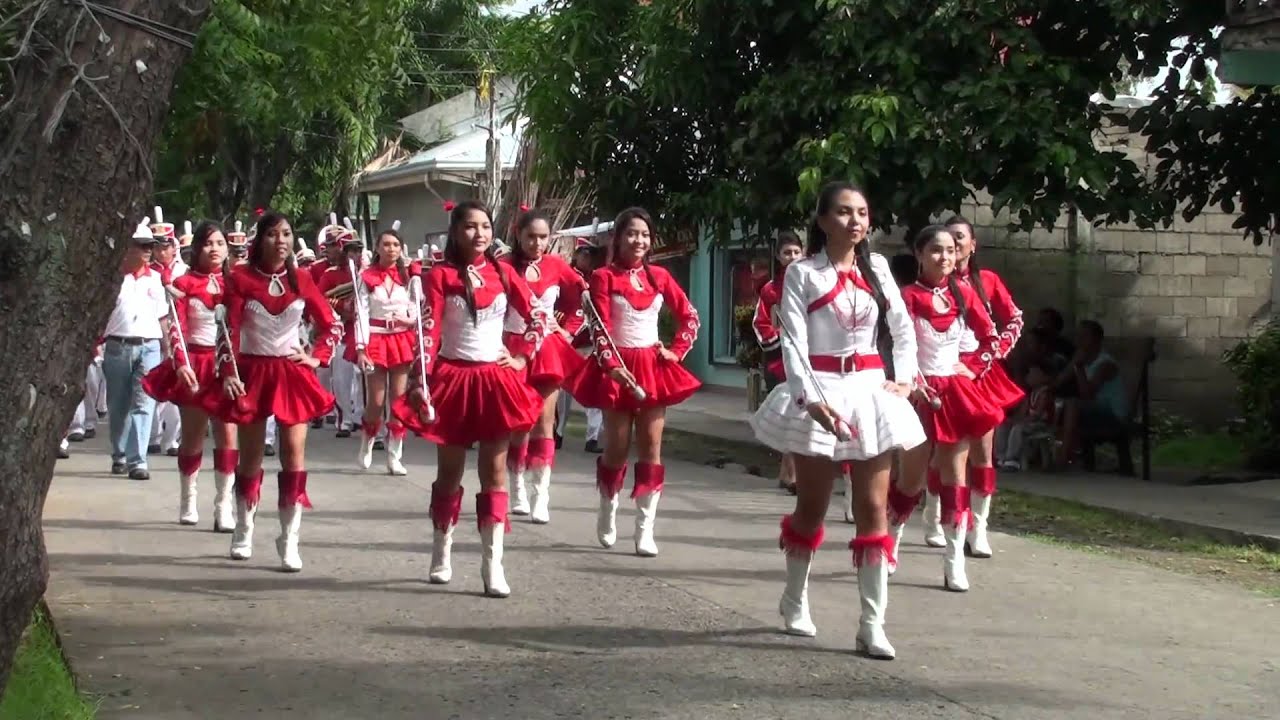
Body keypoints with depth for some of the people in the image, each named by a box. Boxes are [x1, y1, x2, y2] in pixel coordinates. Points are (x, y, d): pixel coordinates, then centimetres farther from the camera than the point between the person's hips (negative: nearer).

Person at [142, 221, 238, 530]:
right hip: (195, 363, -1)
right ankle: (188, 501, 25)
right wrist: (180, 364, -20)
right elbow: (176, 328, -7)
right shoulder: (184, 284, 0)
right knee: (193, 436, 8)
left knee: (228, 434, -6)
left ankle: (224, 506, -4)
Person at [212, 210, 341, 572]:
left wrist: (317, 358, -2)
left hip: (292, 372, 1)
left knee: (294, 452, -7)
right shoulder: (241, 278, -5)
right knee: (251, 455, 9)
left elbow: (332, 326, 10)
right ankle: (244, 530, 26)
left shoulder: (301, 281, 2)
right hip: (253, 371, -1)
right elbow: (230, 330, -8)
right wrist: (228, 373, -16)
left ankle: (289, 539, -3)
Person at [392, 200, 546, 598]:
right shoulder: (440, 275, -6)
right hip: (453, 378, -2)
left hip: (496, 379, 2)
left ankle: (493, 563, 1)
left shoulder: (503, 273, 3)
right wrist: (419, 379, -22)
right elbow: (428, 330, -13)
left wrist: (522, 356, 2)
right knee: (450, 471, 10)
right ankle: (442, 554, 25)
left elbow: (538, 316, 11)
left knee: (494, 471, 0)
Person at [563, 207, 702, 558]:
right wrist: (611, 364, -23)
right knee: (617, 448, 2)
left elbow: (690, 316, 14)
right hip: (618, 366, -3)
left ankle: (645, 529, -1)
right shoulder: (604, 277, -4)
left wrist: (676, 352, 3)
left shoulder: (659, 276, 8)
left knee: (651, 448, -2)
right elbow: (599, 327, -11)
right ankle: (608, 510, 28)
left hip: (653, 366, 3)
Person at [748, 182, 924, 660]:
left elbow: (903, 328, 13)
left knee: (873, 507, -2)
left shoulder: (876, 267, 7)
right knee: (812, 504, 10)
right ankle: (795, 599, 33)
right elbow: (793, 341, -14)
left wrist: (904, 380, 2)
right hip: (817, 391, -3)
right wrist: (810, 398, -25)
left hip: (869, 389, 3)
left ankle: (872, 624, -1)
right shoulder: (803, 273, -5)